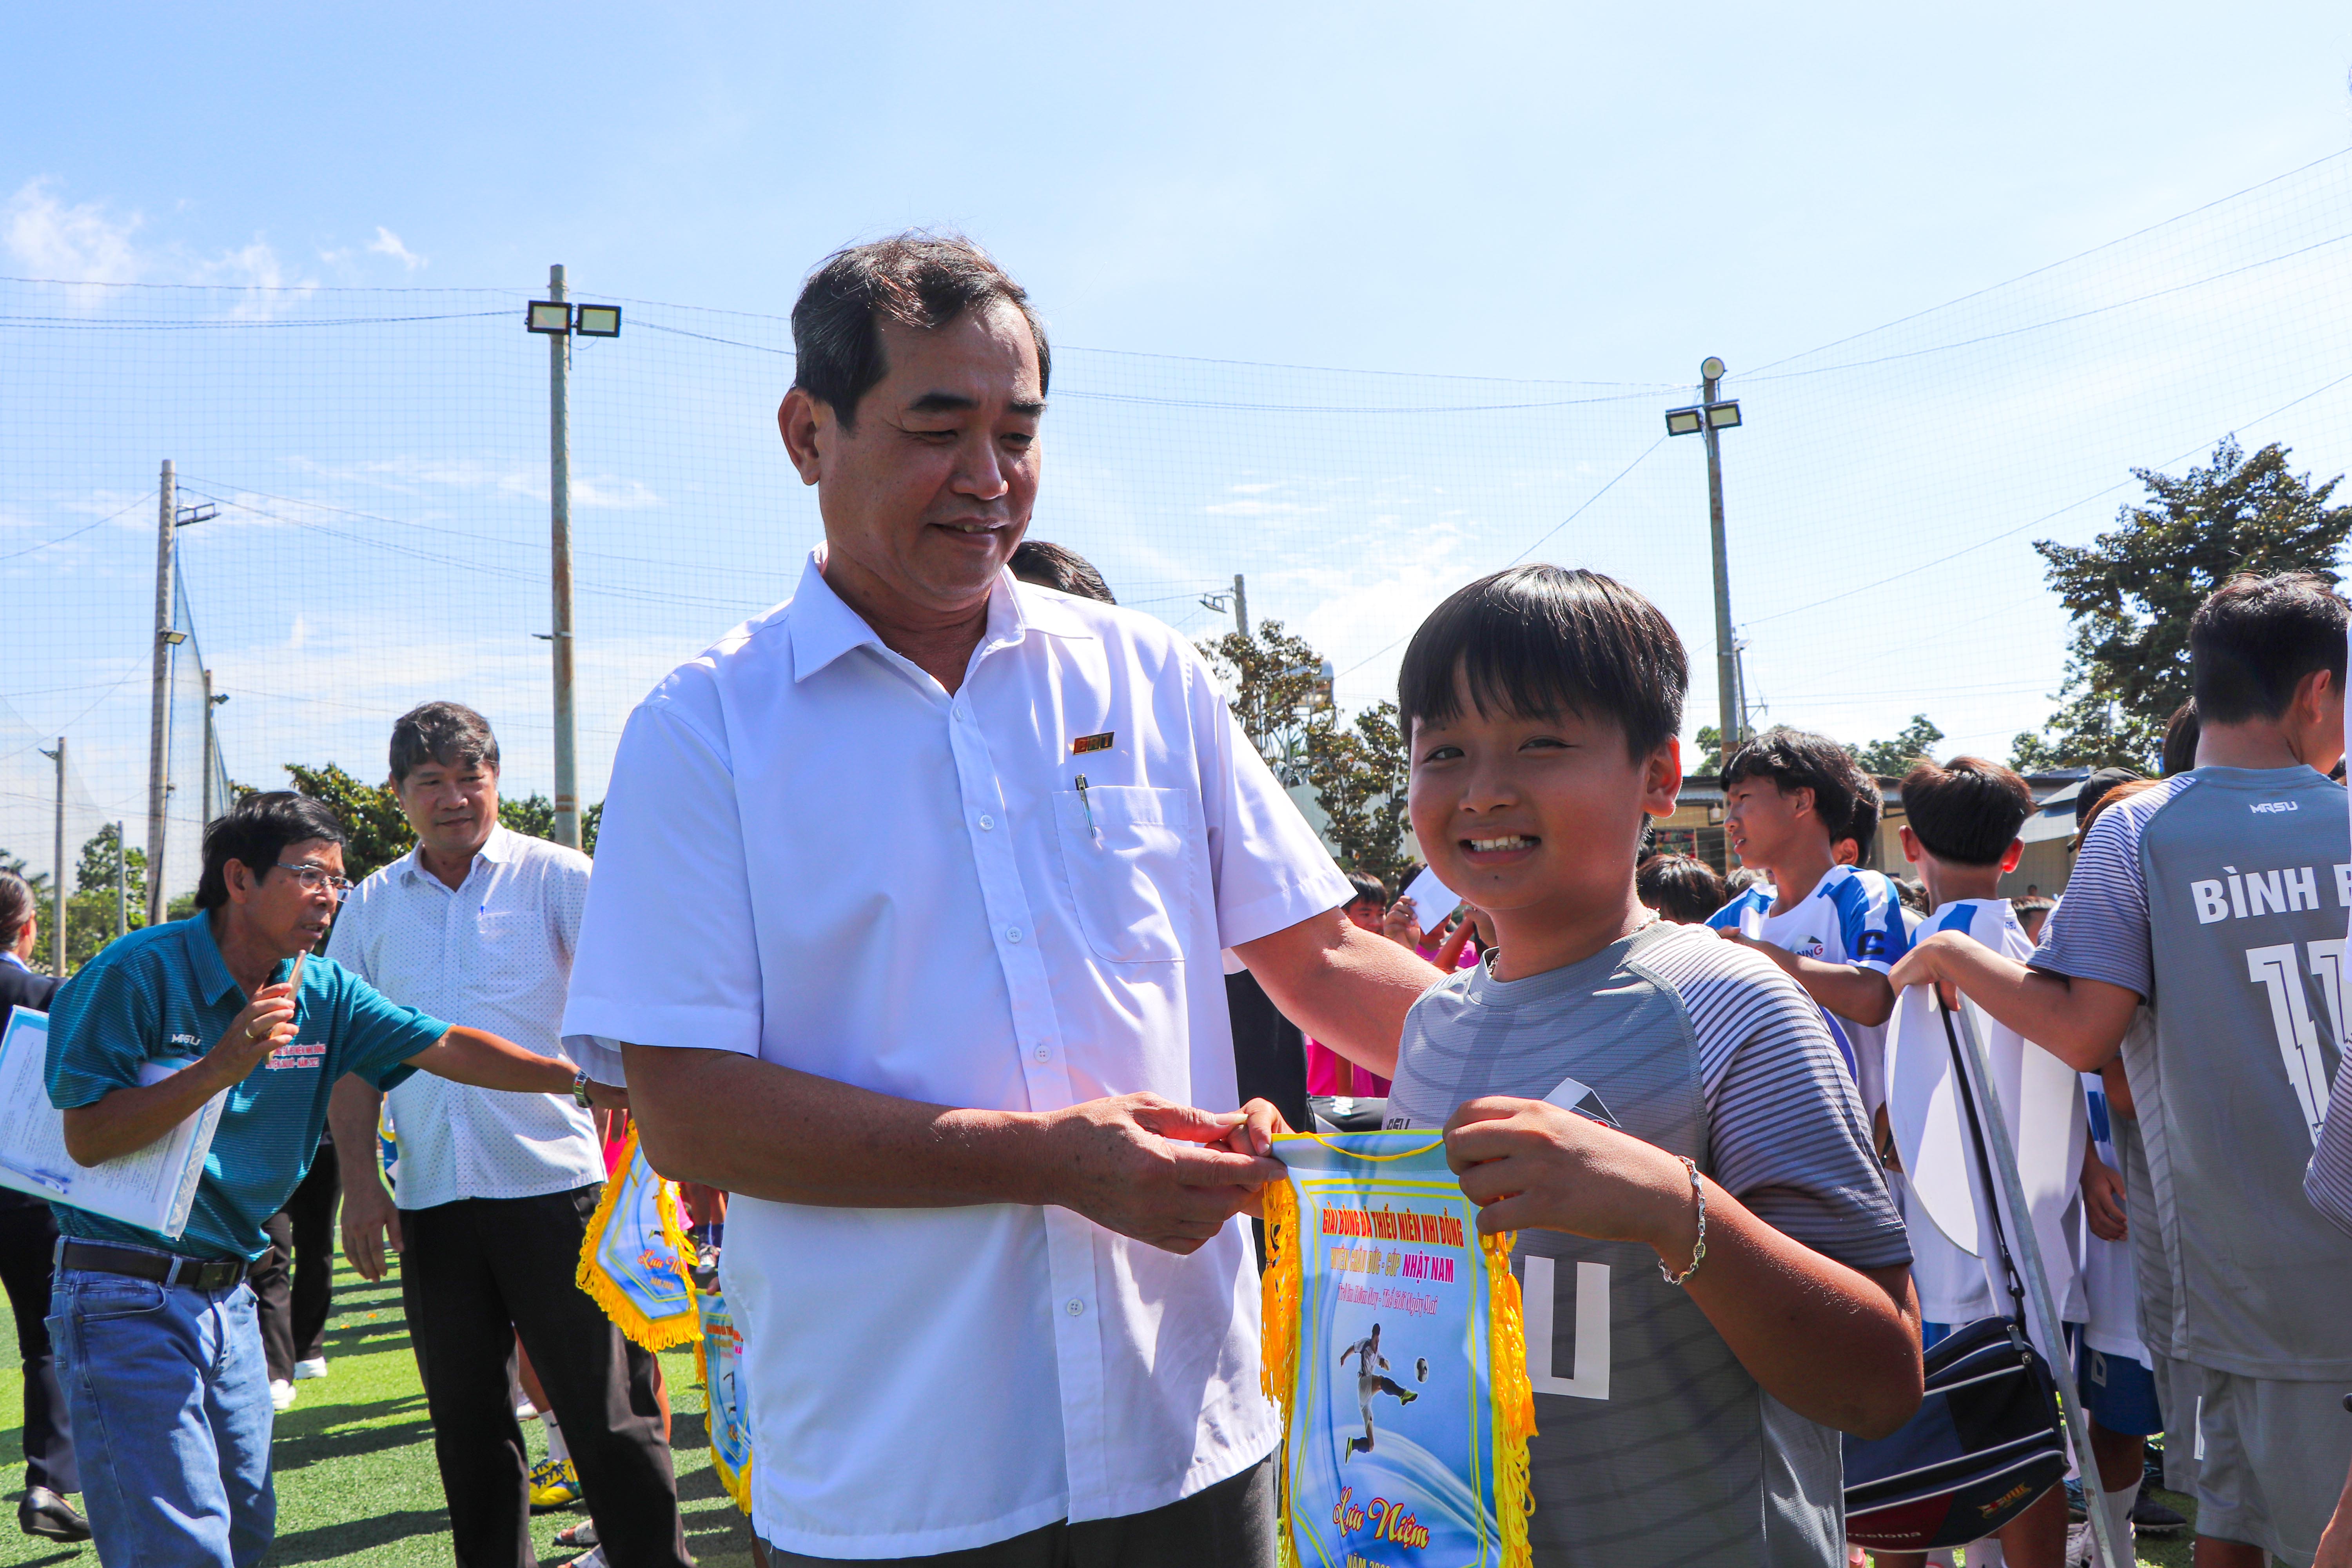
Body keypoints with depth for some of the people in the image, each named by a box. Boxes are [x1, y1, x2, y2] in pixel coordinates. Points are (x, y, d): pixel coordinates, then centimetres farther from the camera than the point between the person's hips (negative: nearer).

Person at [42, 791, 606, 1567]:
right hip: (129, 1298, -6)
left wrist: (588, 1078, -7)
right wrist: (220, 1068, -26)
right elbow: (87, 1138, -16)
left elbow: (449, 1048, 0)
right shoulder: (141, 972, -13)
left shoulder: (321, 991, 3)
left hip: (227, 1295, 7)